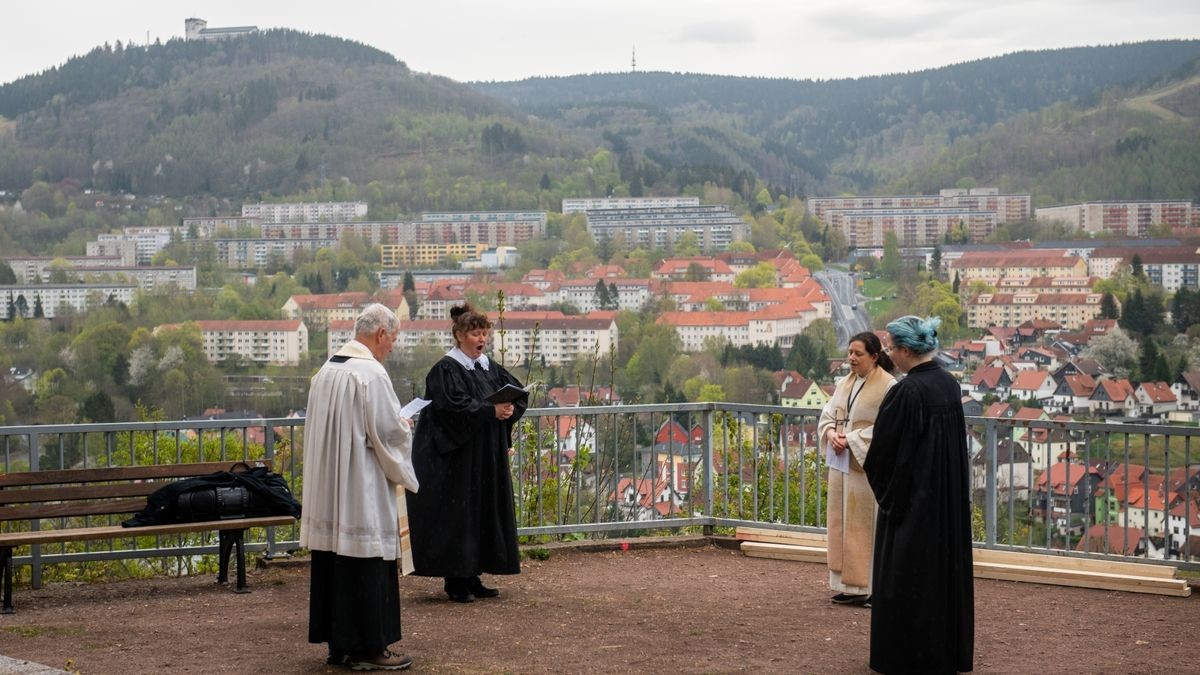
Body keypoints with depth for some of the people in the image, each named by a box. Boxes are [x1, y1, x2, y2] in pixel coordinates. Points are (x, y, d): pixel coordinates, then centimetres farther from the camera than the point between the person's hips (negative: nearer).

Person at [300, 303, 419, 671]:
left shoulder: (326, 371, 9)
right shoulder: (372, 374, -16)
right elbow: (389, 433, -17)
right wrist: (406, 427, 5)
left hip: (328, 491, 8)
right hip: (363, 491, -8)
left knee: (334, 563, 11)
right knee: (368, 569, -1)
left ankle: (339, 644, 18)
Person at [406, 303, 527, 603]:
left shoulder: (490, 367, 11)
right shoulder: (445, 370, -10)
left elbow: (518, 393, 8)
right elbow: (454, 406, -22)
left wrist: (510, 409, -13)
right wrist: (491, 411, -26)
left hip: (487, 459, 7)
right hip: (456, 457, -7)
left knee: (484, 513, 8)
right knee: (457, 517, -4)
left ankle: (472, 577, 15)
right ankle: (455, 581, 3)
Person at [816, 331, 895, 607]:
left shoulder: (888, 386, -11)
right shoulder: (845, 383, 13)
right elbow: (827, 415, 14)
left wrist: (851, 438, -18)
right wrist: (831, 433, -7)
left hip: (868, 466, -8)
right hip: (843, 463, 8)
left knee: (865, 526, -5)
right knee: (842, 524, 8)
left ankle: (866, 586, 0)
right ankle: (848, 583, 14)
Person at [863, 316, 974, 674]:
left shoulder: (906, 392, -21)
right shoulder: (950, 385, 3)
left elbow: (883, 450, -14)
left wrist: (880, 482, 6)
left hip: (913, 497, -8)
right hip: (949, 495, 8)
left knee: (909, 575, 2)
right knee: (946, 567, 15)